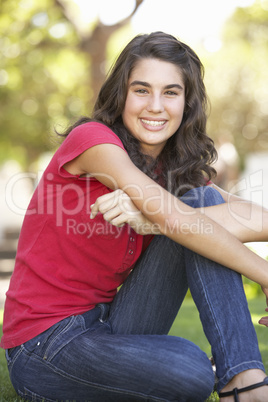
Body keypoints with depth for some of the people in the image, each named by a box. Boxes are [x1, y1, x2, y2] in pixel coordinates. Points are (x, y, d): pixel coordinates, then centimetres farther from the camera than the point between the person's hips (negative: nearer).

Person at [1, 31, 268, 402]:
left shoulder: (179, 169, 6)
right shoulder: (92, 138, -13)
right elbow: (178, 222, -25)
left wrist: (153, 220, -28)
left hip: (112, 324, 6)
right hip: (44, 343, -5)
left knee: (205, 200, -13)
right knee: (193, 372, -33)